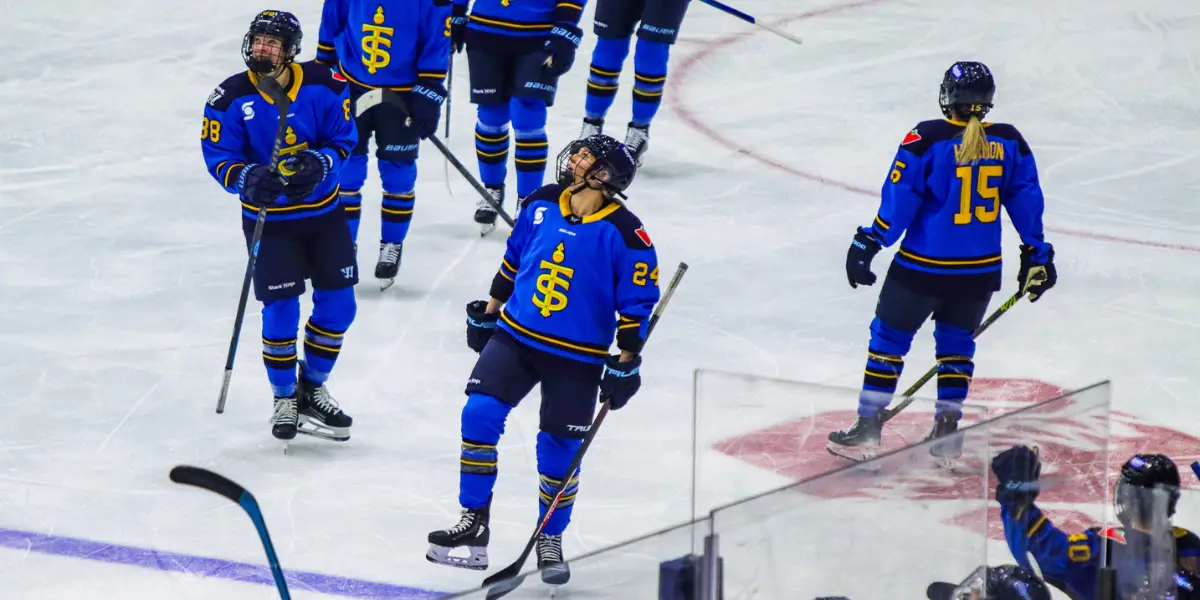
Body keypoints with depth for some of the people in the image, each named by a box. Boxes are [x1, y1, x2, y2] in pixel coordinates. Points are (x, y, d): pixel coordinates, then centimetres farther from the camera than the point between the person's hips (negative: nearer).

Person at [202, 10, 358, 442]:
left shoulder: (323, 86, -11)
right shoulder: (231, 98, -15)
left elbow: (343, 139, -3)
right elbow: (219, 157, -11)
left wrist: (318, 164, -24)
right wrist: (248, 179, -31)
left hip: (323, 211, 3)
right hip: (268, 218, -3)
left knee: (338, 304, 7)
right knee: (281, 309, -5)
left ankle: (312, 389, 28)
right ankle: (284, 399, 16)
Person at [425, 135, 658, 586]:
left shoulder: (624, 234, -13)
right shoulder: (541, 205, 2)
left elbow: (638, 303, -9)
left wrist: (626, 365, -11)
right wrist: (487, 311, 19)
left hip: (577, 358, -4)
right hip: (515, 335, 4)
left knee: (560, 450, 1)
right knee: (480, 414, -11)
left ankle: (550, 540, 22)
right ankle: (473, 523, 0)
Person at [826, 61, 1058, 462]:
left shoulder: (927, 140, -12)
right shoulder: (1010, 142, -1)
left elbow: (899, 200, -11)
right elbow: (1026, 200, 5)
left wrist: (867, 244, -4)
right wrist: (1036, 254, 15)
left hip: (924, 264, -4)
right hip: (981, 270, 4)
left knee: (890, 335, 10)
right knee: (956, 341, 20)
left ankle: (867, 429, 10)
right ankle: (947, 434, 17)